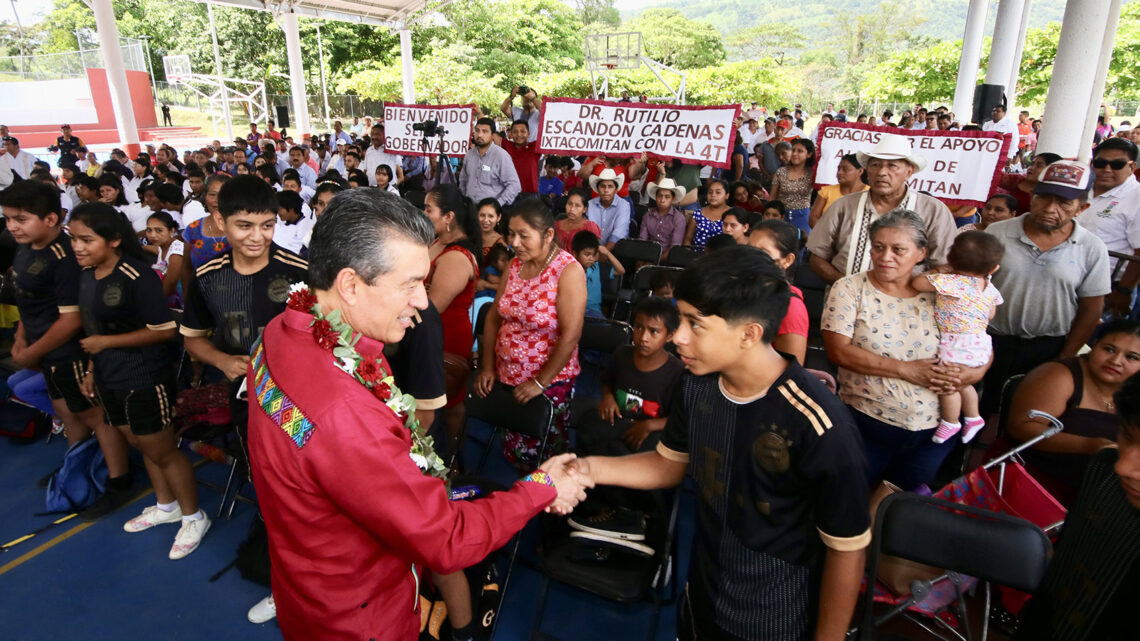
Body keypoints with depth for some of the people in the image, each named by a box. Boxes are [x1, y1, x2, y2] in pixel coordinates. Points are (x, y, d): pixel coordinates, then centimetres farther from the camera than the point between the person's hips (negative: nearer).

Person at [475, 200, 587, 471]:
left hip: (549, 381, -5)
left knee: (541, 457, 7)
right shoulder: (516, 264, 2)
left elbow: (571, 334, -22)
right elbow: (494, 316, 6)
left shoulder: (568, 271, -18)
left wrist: (541, 382, -17)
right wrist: (487, 367, 0)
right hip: (506, 376, 6)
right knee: (515, 449, 16)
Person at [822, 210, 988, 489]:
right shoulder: (849, 288, -6)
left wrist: (973, 372, -17)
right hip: (866, 424, -2)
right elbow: (839, 351, -16)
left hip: (934, 430, 2)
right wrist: (905, 369, -19)